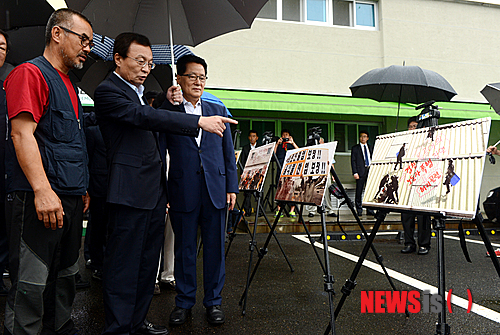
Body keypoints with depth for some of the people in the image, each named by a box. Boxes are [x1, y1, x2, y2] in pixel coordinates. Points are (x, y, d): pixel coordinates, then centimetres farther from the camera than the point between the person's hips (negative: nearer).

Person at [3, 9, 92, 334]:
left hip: (71, 199, 9)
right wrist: (43, 190, -25)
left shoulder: (70, 85, 20)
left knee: (66, 277, 18)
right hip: (41, 198, -9)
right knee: (31, 284, -1)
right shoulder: (31, 73, -6)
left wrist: (83, 189, 19)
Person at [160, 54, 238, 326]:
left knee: (215, 248, 9)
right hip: (183, 192, -2)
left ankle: (213, 301, 25)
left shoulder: (217, 110, 13)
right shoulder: (168, 112, 5)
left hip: (215, 191, 2)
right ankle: (184, 302, 27)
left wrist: (231, 187, 6)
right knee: (184, 249, 10)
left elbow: (228, 152, 11)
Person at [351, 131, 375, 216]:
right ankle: (359, 210, 5)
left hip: (370, 170, 3)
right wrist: (355, 172, -9)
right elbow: (353, 161, 1)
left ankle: (370, 210, 8)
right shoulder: (355, 148, 6)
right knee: (359, 191, -3)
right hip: (361, 171, -3)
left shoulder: (371, 147, 17)